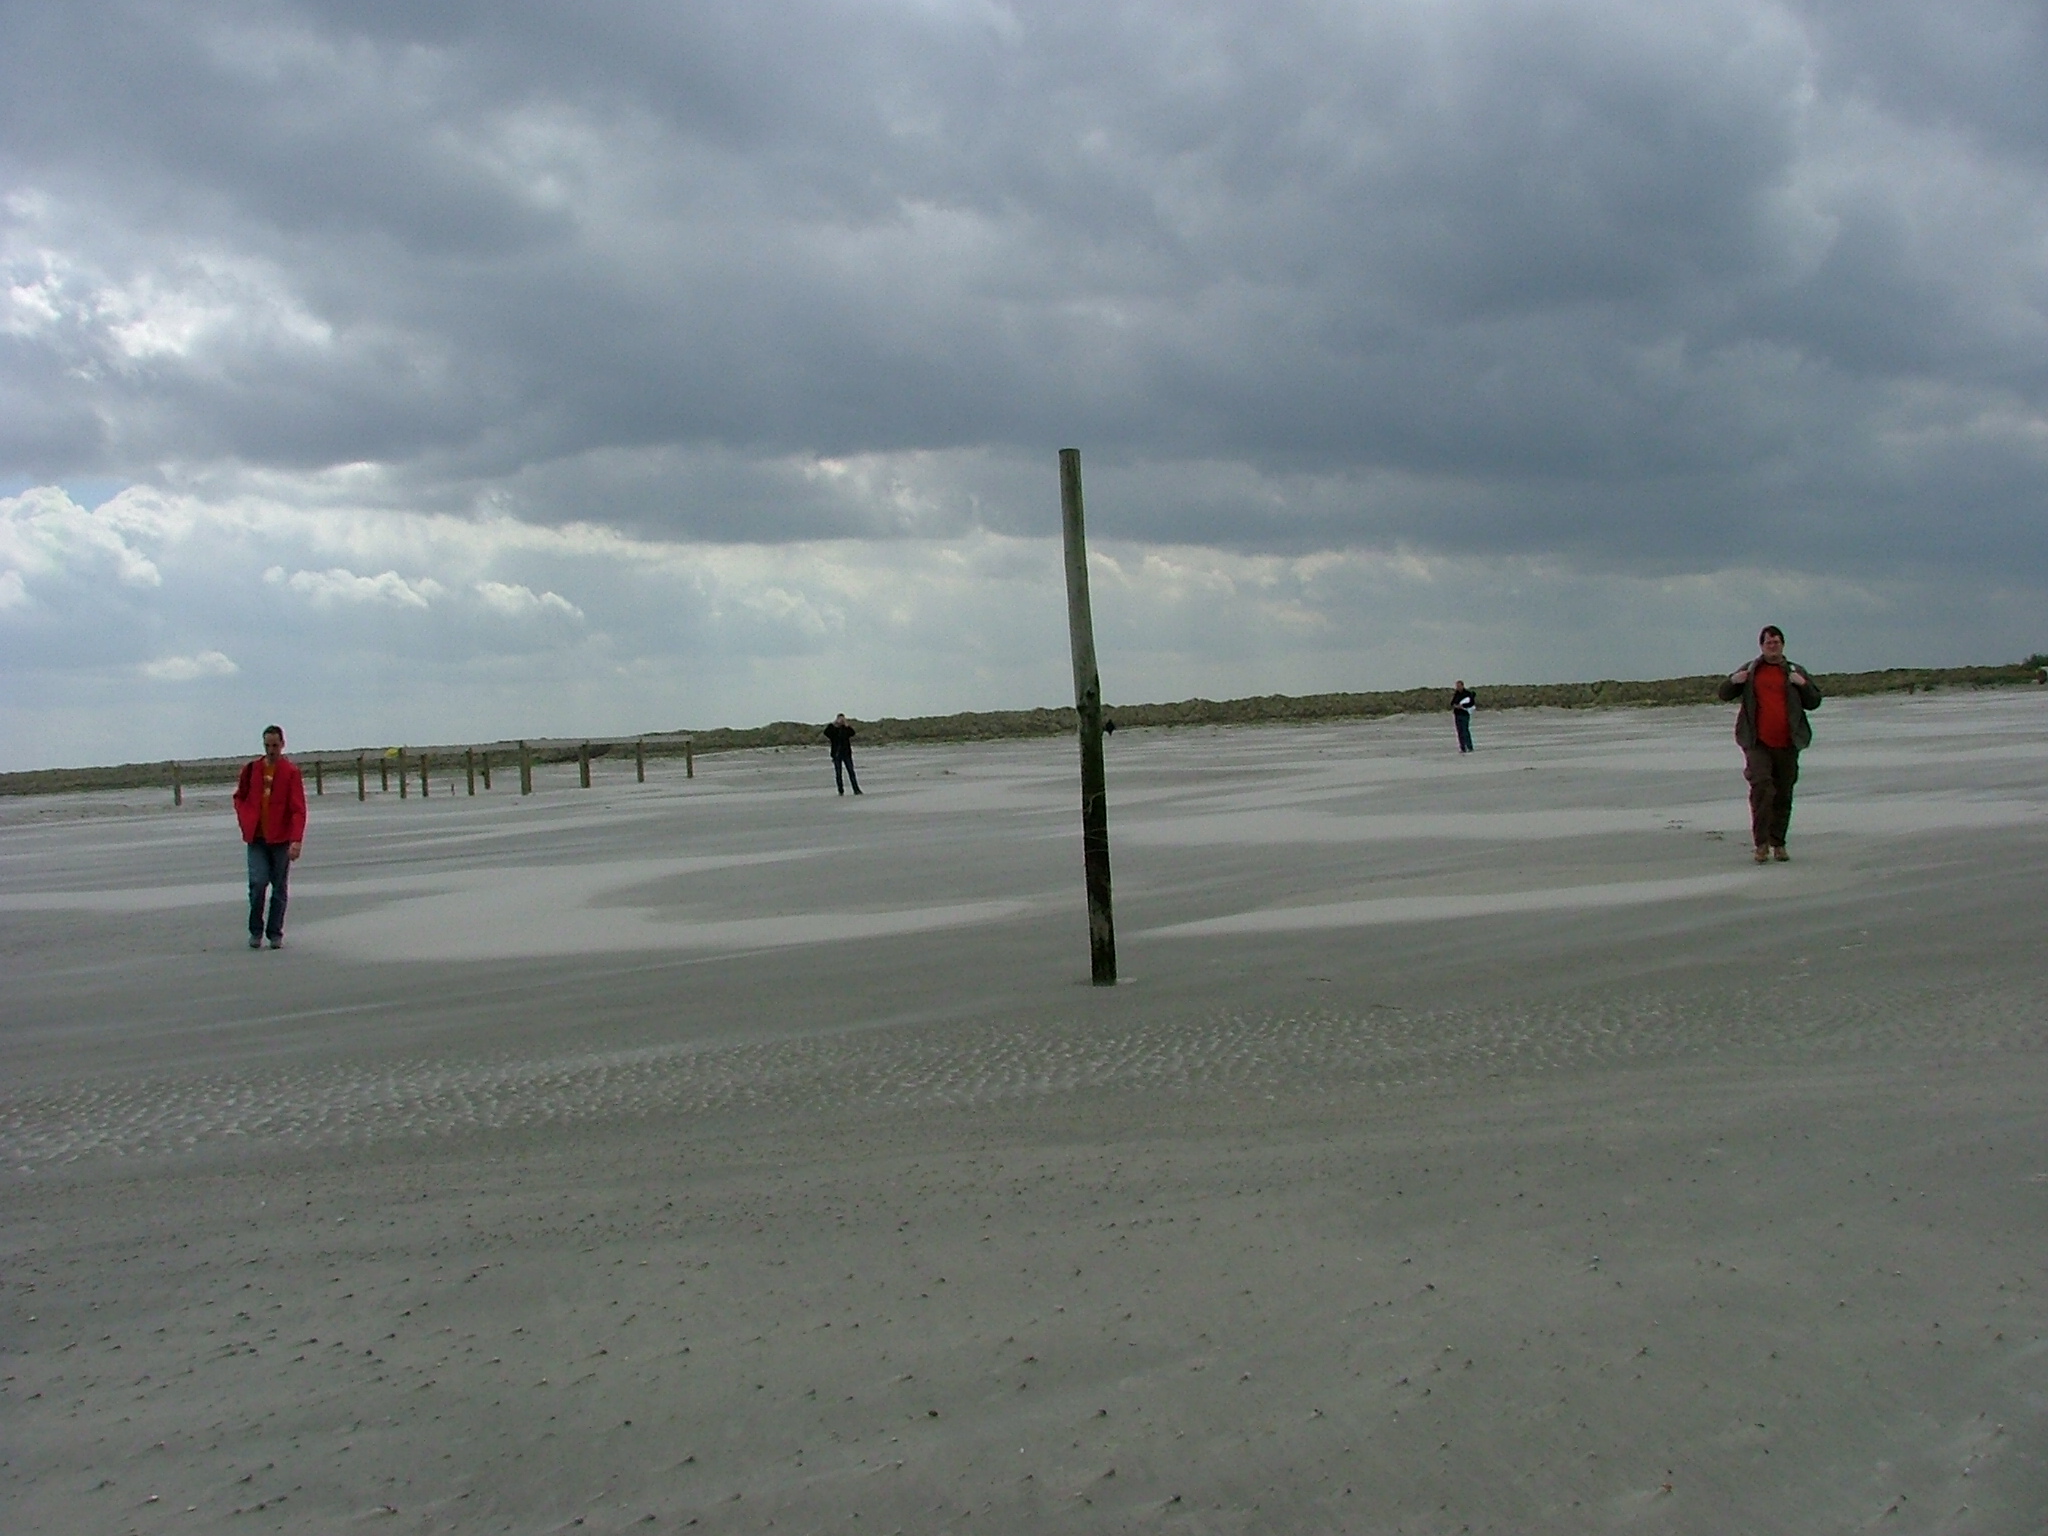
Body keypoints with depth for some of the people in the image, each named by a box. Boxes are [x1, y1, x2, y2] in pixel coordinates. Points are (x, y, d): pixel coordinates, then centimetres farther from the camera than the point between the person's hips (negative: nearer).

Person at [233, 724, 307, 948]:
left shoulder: (291, 771, -3)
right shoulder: (251, 769, 6)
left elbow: (298, 809, -9)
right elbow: (240, 797, 20)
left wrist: (296, 840, -19)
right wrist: (246, 822, 3)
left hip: (281, 838, -1)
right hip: (256, 838, 1)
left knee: (279, 888, 4)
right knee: (258, 883, -9)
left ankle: (275, 934, 14)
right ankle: (256, 931, 8)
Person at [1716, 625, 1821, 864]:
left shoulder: (1796, 672, 12)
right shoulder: (1750, 671, 11)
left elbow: (1814, 702, 10)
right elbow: (1723, 695, 13)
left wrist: (1803, 684, -8)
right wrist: (1733, 681, -7)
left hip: (1787, 745, 2)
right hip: (1757, 743, -1)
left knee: (1783, 795, 6)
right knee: (1761, 786, -17)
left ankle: (1778, 844, 17)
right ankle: (1761, 843, -14)